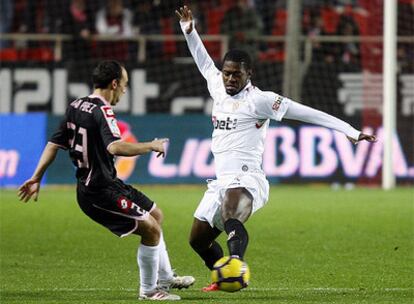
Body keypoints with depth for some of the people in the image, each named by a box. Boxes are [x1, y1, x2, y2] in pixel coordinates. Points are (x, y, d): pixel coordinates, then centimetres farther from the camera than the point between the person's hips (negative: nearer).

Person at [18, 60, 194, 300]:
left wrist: (37, 178, 18)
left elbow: (55, 143, 13)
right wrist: (151, 146, -23)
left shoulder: (76, 107, 9)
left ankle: (165, 278, 31)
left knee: (156, 215, 20)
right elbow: (115, 147, -36)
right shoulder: (102, 111, -20)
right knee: (151, 229, -8)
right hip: (101, 192, -10)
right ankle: (148, 290, 5)